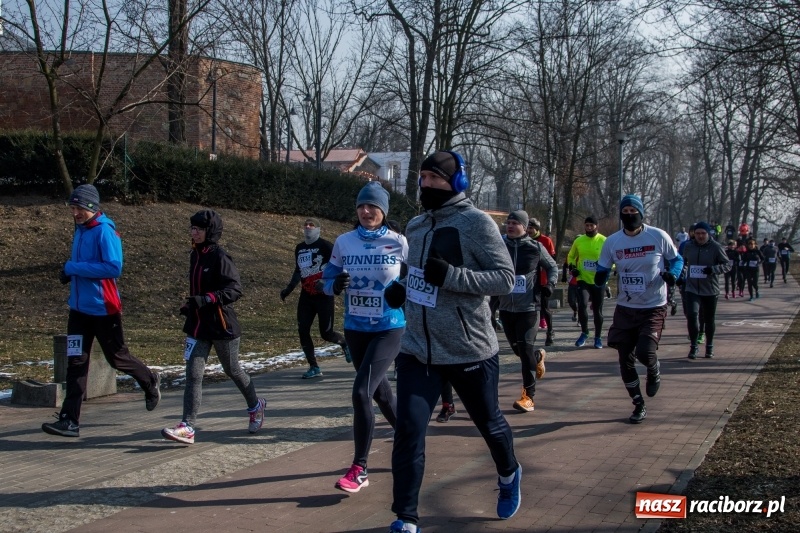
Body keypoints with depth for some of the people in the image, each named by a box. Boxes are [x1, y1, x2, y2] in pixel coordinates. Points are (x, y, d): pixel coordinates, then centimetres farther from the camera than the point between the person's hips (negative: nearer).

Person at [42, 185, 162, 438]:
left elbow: (114, 267, -24)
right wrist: (70, 272, 3)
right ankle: (69, 420, 0)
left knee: (117, 358, 8)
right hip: (79, 308, 8)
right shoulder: (80, 230, 12)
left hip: (103, 308, -7)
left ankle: (150, 381, 36)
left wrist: (73, 268, -21)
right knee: (76, 362, 1)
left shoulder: (105, 231, -15)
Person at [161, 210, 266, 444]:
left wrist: (207, 299, -33)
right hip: (198, 325, 6)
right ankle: (187, 427, -8)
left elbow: (235, 289, -23)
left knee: (232, 370, 12)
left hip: (222, 325, -6)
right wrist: (190, 305, 11)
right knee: (193, 374, -4)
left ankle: (255, 405, 37)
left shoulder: (220, 257, -15)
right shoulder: (195, 255, 9)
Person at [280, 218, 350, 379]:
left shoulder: (325, 246, -8)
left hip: (324, 296, -6)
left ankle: (344, 343, 31)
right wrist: (289, 289, 21)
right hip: (306, 297, 6)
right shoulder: (299, 248, 12)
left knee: (326, 333, -3)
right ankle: (314, 368, 7)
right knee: (303, 331, -3)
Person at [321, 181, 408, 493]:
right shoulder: (344, 242, 0)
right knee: (380, 391, 17)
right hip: (355, 329, 4)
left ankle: (359, 470, -6)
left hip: (389, 329, -4)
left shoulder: (399, 243, -7)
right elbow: (328, 280, 6)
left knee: (362, 391, -16)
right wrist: (336, 285, -16)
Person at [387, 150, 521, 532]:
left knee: (488, 422, 17)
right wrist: (404, 289, 4)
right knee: (408, 430, -7)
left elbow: (505, 279, -18)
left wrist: (451, 275, -28)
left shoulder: (476, 222, -13)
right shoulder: (415, 227, 7)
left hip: (470, 351, -4)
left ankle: (508, 475, 48)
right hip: (417, 351, 4)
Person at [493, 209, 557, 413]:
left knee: (525, 349, -11)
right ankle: (539, 357, 50)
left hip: (529, 307, -3)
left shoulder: (536, 247, -4)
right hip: (506, 307, 3)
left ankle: (528, 396, -4)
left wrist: (550, 285, -5)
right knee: (517, 348, 14)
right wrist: (493, 293, -2)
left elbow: (552, 267, 10)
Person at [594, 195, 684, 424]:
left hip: (654, 308, -3)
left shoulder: (658, 236, -8)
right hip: (625, 308, 3)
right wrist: (600, 278, -18)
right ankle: (639, 406, 25)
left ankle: (654, 372, 19)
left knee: (645, 352, -20)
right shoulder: (612, 241, -1)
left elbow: (677, 259, 6)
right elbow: (602, 270, 6)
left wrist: (672, 273, -15)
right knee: (625, 360, 5)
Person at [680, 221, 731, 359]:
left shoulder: (715, 247, -6)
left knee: (709, 320, 11)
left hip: (710, 290, -1)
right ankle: (693, 346, -5)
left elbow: (727, 265, -5)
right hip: (692, 288, 1)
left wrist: (714, 269, -21)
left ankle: (709, 347, 29)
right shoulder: (688, 247, 4)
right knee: (691, 315, -17)